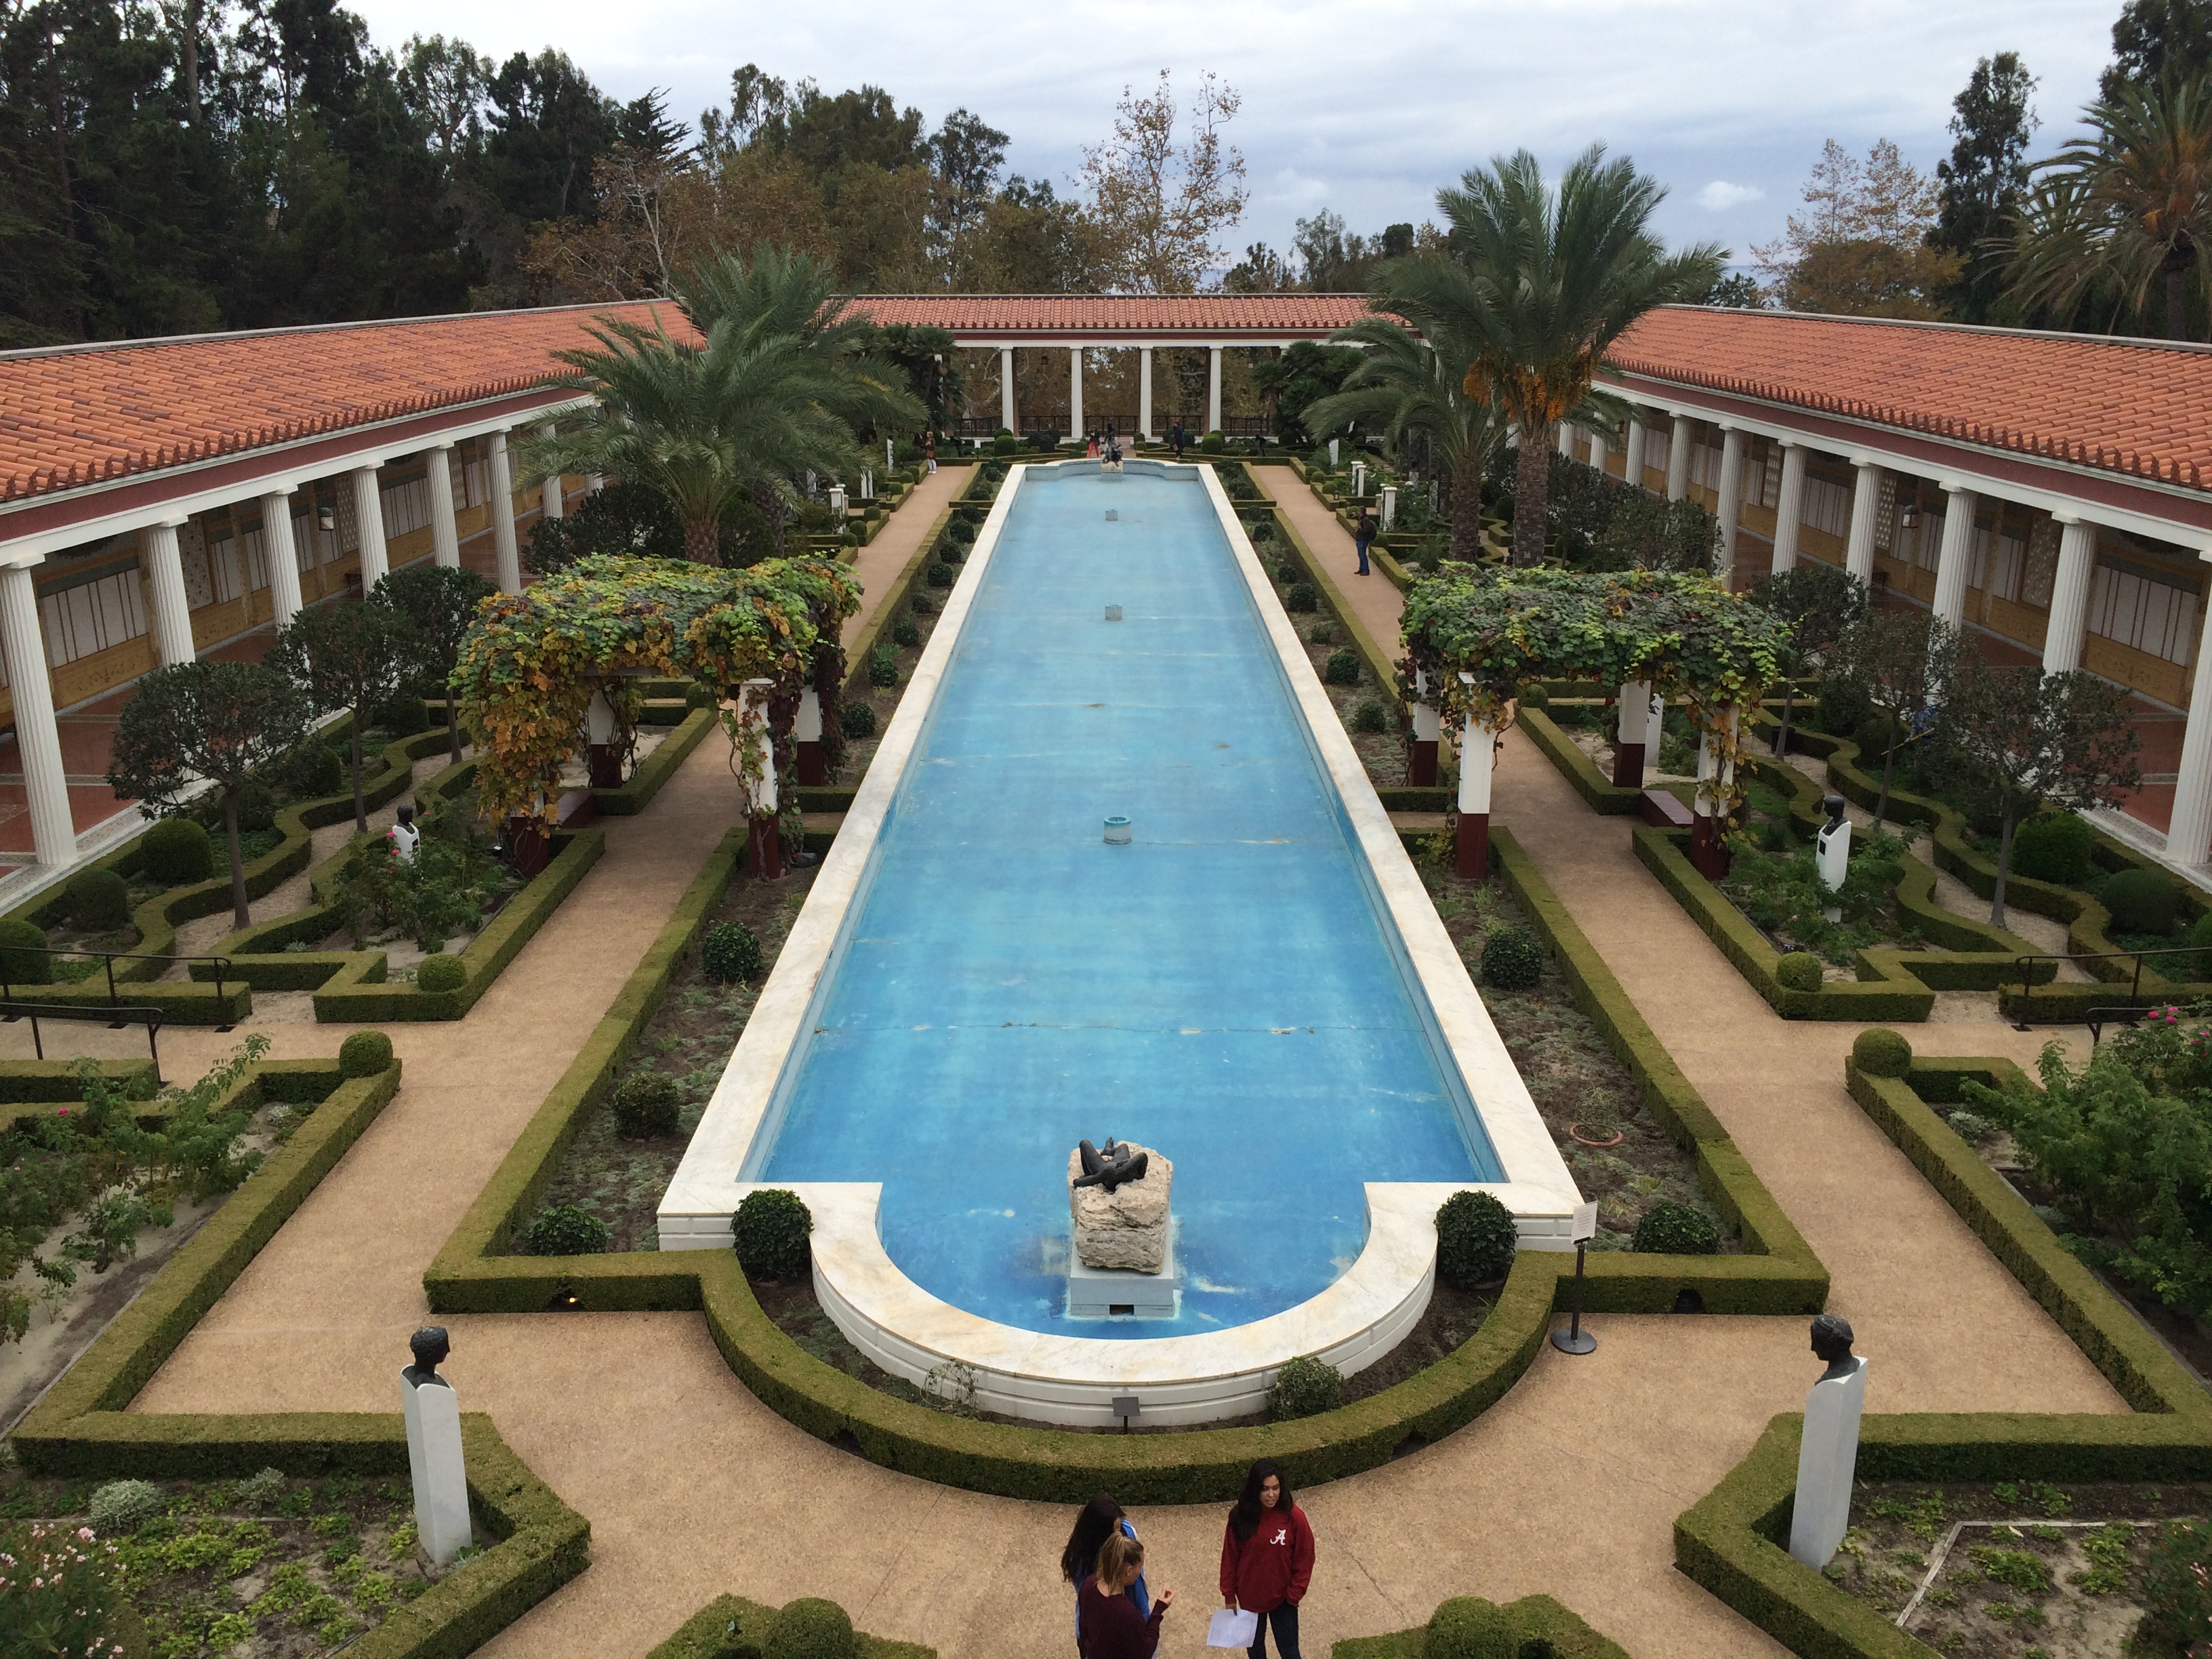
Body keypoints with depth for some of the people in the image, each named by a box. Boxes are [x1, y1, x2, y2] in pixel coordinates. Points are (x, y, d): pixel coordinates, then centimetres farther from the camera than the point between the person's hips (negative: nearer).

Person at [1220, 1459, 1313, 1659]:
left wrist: (1295, 1594, -8)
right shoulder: (1240, 1516, -17)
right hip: (1249, 1596, 2)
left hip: (1282, 1597, -2)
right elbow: (1230, 1557, -6)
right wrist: (1229, 1595, -2)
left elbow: (1305, 1558, -11)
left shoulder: (1294, 1517, -21)